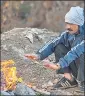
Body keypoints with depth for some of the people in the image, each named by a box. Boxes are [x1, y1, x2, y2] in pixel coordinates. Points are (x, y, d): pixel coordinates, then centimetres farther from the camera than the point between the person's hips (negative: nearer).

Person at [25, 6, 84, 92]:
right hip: (74, 67, 7)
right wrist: (38, 55, -27)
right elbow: (53, 43, -12)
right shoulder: (68, 33, -6)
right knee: (59, 46, -9)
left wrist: (59, 65, -47)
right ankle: (69, 78, -6)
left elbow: (75, 52, -38)